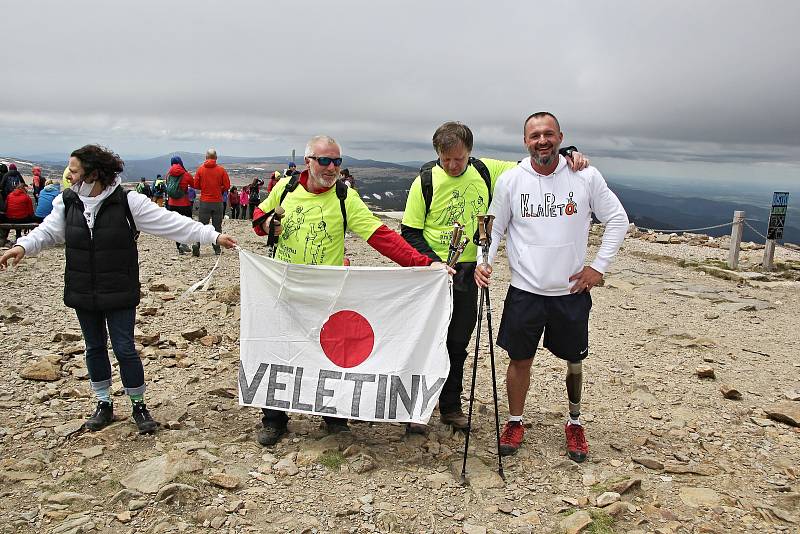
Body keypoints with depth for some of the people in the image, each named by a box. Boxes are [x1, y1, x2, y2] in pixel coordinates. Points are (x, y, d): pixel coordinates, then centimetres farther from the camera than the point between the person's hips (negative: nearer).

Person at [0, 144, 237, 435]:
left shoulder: (127, 202, -14)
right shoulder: (67, 202, 0)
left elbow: (171, 222, -16)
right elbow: (47, 232, 6)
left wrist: (213, 236, -22)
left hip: (119, 293, -4)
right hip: (82, 293, 5)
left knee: (125, 349, 0)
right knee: (95, 348, 16)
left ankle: (138, 404, 19)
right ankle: (103, 403, 32)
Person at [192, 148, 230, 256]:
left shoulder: (200, 169, -1)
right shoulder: (221, 169, -3)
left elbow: (196, 185, 0)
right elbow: (227, 186, -4)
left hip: (204, 201, 0)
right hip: (218, 202, 0)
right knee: (217, 226, 8)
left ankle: (196, 245, -12)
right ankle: (217, 249, 9)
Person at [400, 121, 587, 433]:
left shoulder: (486, 171, -1)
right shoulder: (425, 181, -9)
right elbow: (410, 233, -6)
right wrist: (435, 262, -18)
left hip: (468, 272, 3)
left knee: (459, 342, 12)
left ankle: (451, 407, 27)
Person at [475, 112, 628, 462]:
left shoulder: (586, 177, -4)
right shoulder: (510, 180, -3)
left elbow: (617, 220, 4)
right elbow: (494, 227, 5)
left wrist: (598, 266, -2)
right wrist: (484, 260, -13)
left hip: (572, 291, 1)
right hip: (525, 290, 0)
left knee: (574, 361, 14)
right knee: (520, 358, 7)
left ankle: (574, 423, 36)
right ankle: (515, 422, 28)